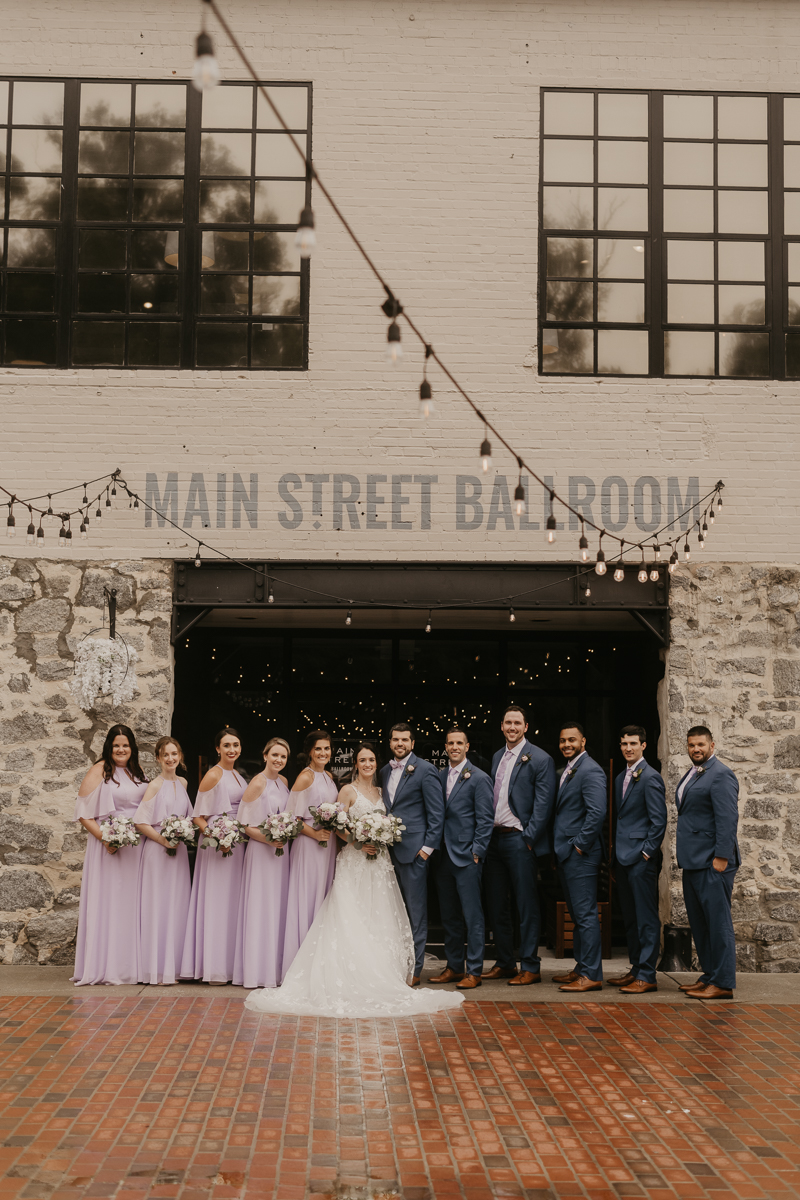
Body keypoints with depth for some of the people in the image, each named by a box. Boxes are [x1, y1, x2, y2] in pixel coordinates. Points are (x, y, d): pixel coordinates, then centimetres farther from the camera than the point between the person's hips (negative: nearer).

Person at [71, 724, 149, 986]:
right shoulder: (99, 770, -4)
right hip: (109, 845, -6)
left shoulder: (137, 772, 14)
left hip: (137, 846, 6)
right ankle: (105, 967, 0)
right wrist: (103, 837, -19)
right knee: (107, 902, -4)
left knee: (131, 903, 8)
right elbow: (83, 811, -8)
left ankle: (131, 965, 13)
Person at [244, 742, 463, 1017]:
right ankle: (353, 982, -9)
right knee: (353, 923, -9)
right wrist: (360, 843, -17)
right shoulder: (348, 791, -1)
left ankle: (381, 979, 5)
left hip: (379, 863, 6)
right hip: (354, 862, -6)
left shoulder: (380, 792, 15)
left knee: (379, 920, 2)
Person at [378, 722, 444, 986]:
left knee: (415, 912, -1)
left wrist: (428, 847, -11)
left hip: (413, 850, -6)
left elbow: (437, 813, -6)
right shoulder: (385, 771, 15)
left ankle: (414, 969, 5)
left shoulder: (425, 770, -4)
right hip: (388, 850, 6)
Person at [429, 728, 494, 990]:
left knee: (472, 916, -3)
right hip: (444, 856, 6)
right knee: (449, 916, 12)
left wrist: (477, 852, -12)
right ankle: (454, 967, 21)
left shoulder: (479, 778, -5)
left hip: (467, 857, -6)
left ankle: (474, 971, 3)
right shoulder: (440, 776, 13)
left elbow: (485, 819, -7)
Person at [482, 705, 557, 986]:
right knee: (496, 906, 12)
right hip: (494, 838, 7)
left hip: (520, 840, -7)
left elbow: (543, 804, -10)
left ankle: (530, 968, 5)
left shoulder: (540, 759, -6)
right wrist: (486, 835, 8)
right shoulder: (497, 758, 15)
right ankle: (505, 963, 22)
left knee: (527, 907, -2)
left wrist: (528, 838, -14)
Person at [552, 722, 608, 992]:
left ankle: (591, 975, -4)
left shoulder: (590, 770, -13)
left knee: (586, 915, -7)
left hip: (581, 855, -10)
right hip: (566, 855, 10)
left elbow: (597, 812, -23)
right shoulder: (567, 771, 18)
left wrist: (580, 845, -18)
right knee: (577, 915, 15)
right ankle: (581, 968, 22)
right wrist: (560, 848, 15)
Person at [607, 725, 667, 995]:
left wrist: (647, 852, -15)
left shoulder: (650, 777, -10)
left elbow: (659, 820, -13)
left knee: (646, 918, -5)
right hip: (623, 858, 9)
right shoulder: (620, 778, 17)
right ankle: (636, 969, 22)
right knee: (630, 918, 14)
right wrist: (616, 856, 16)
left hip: (641, 859, -9)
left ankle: (647, 976, -2)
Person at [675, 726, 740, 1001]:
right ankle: (709, 975, 22)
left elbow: (728, 818, -17)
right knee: (698, 921, 13)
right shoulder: (691, 775, 18)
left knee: (717, 921, -6)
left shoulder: (721, 775, -11)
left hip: (712, 863, -10)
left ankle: (723, 983, -2)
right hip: (693, 861, 10)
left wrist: (721, 857, -21)